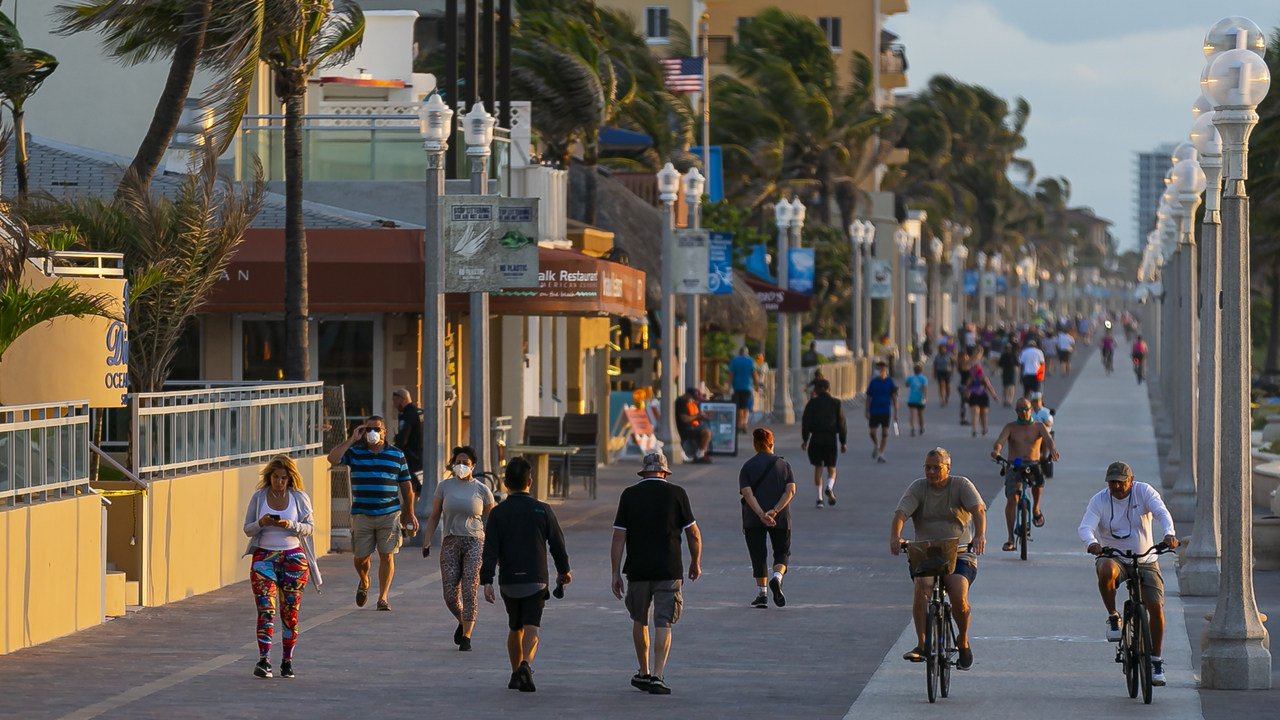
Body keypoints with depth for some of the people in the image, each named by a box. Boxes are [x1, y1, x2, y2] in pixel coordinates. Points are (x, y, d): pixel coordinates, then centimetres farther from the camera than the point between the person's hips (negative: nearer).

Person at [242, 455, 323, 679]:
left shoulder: (300, 498, 4)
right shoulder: (258, 498, 5)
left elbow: (310, 527, 2)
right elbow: (247, 528, 7)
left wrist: (291, 525, -17)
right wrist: (261, 523, -14)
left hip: (293, 556, 1)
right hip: (264, 556, -1)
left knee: (290, 610, 3)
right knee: (266, 608, -13)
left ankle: (287, 660, 14)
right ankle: (264, 659, -20)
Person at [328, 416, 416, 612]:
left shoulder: (397, 455, 6)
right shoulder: (354, 453, 4)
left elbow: (407, 486, 10)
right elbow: (333, 459, -13)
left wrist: (410, 514, 8)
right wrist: (352, 440, -12)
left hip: (389, 514, 0)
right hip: (362, 514, 0)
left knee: (387, 555, -6)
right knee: (360, 556, 5)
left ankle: (382, 599, 0)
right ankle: (363, 582, 37)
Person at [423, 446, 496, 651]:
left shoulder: (482, 490, 4)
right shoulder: (444, 487, 7)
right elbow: (434, 517, 10)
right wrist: (427, 540, -2)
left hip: (475, 543, -2)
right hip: (450, 543, 2)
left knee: (469, 592, -13)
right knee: (450, 595, -2)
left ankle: (466, 636, -10)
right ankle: (462, 623, 28)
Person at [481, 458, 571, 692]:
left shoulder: (498, 513, -1)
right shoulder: (542, 510, -2)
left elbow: (490, 550, -7)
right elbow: (557, 544, 4)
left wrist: (487, 581, -9)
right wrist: (563, 570, 20)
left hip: (509, 581, 2)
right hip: (536, 580, -2)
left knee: (515, 628, 18)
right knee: (531, 628, -8)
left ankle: (516, 674, 23)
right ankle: (525, 665, -32)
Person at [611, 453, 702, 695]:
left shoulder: (629, 495, 1)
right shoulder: (676, 493, -1)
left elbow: (619, 537, -2)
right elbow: (693, 534, 2)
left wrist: (615, 573, 1)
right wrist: (695, 563, 17)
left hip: (637, 570, 1)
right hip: (668, 570, -1)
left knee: (639, 621, 18)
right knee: (663, 624, -1)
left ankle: (644, 673, 26)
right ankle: (657, 677, -10)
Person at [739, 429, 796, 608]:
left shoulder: (747, 467, 0)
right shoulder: (784, 464, 4)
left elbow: (747, 494, -12)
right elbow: (790, 491, -8)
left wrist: (761, 515, -19)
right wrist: (775, 510, -15)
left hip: (753, 519, -1)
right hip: (781, 519, 1)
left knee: (758, 555, 7)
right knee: (782, 552, 11)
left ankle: (762, 593, 6)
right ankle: (777, 577, -17)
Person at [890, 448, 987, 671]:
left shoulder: (961, 485, 1)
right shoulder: (918, 488, 5)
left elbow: (978, 510, -15)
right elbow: (900, 513, -10)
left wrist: (979, 535, -36)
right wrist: (895, 536, -32)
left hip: (960, 555, -1)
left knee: (958, 595, -27)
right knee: (921, 586, -31)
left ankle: (963, 641, 2)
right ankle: (921, 645, -29)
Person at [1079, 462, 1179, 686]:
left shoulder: (1144, 492, -6)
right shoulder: (1099, 500, -7)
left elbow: (1162, 512, -21)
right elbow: (1085, 526, -20)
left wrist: (1169, 533, -43)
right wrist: (1091, 543, -45)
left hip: (1145, 561, 1)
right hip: (1114, 557, -1)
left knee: (1156, 607, -12)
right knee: (1106, 570, -38)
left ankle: (1156, 661, 5)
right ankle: (1113, 618, -15)